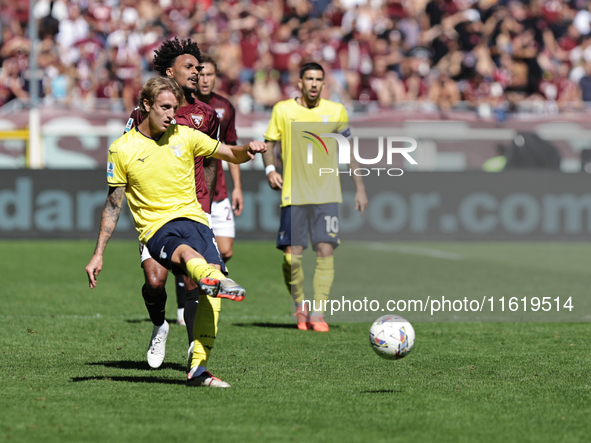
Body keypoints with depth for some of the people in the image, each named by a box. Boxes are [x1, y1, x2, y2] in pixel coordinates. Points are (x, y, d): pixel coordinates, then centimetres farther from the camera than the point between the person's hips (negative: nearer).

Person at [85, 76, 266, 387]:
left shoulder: (184, 137, 10)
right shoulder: (122, 149, 5)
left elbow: (231, 155, 11)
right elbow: (113, 205, 11)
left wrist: (247, 149, -14)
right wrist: (98, 254, 9)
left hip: (193, 219, 3)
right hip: (156, 229, -3)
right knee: (187, 253, -39)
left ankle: (198, 369, -21)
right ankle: (216, 280, -74)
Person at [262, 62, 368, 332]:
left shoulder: (336, 112, 5)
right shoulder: (283, 110, 3)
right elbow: (269, 143, 11)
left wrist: (359, 188, 8)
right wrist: (270, 169, -9)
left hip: (326, 195, 0)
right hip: (293, 195, 0)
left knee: (325, 250, -12)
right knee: (291, 256, -5)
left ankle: (317, 313, -10)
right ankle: (300, 306, 18)